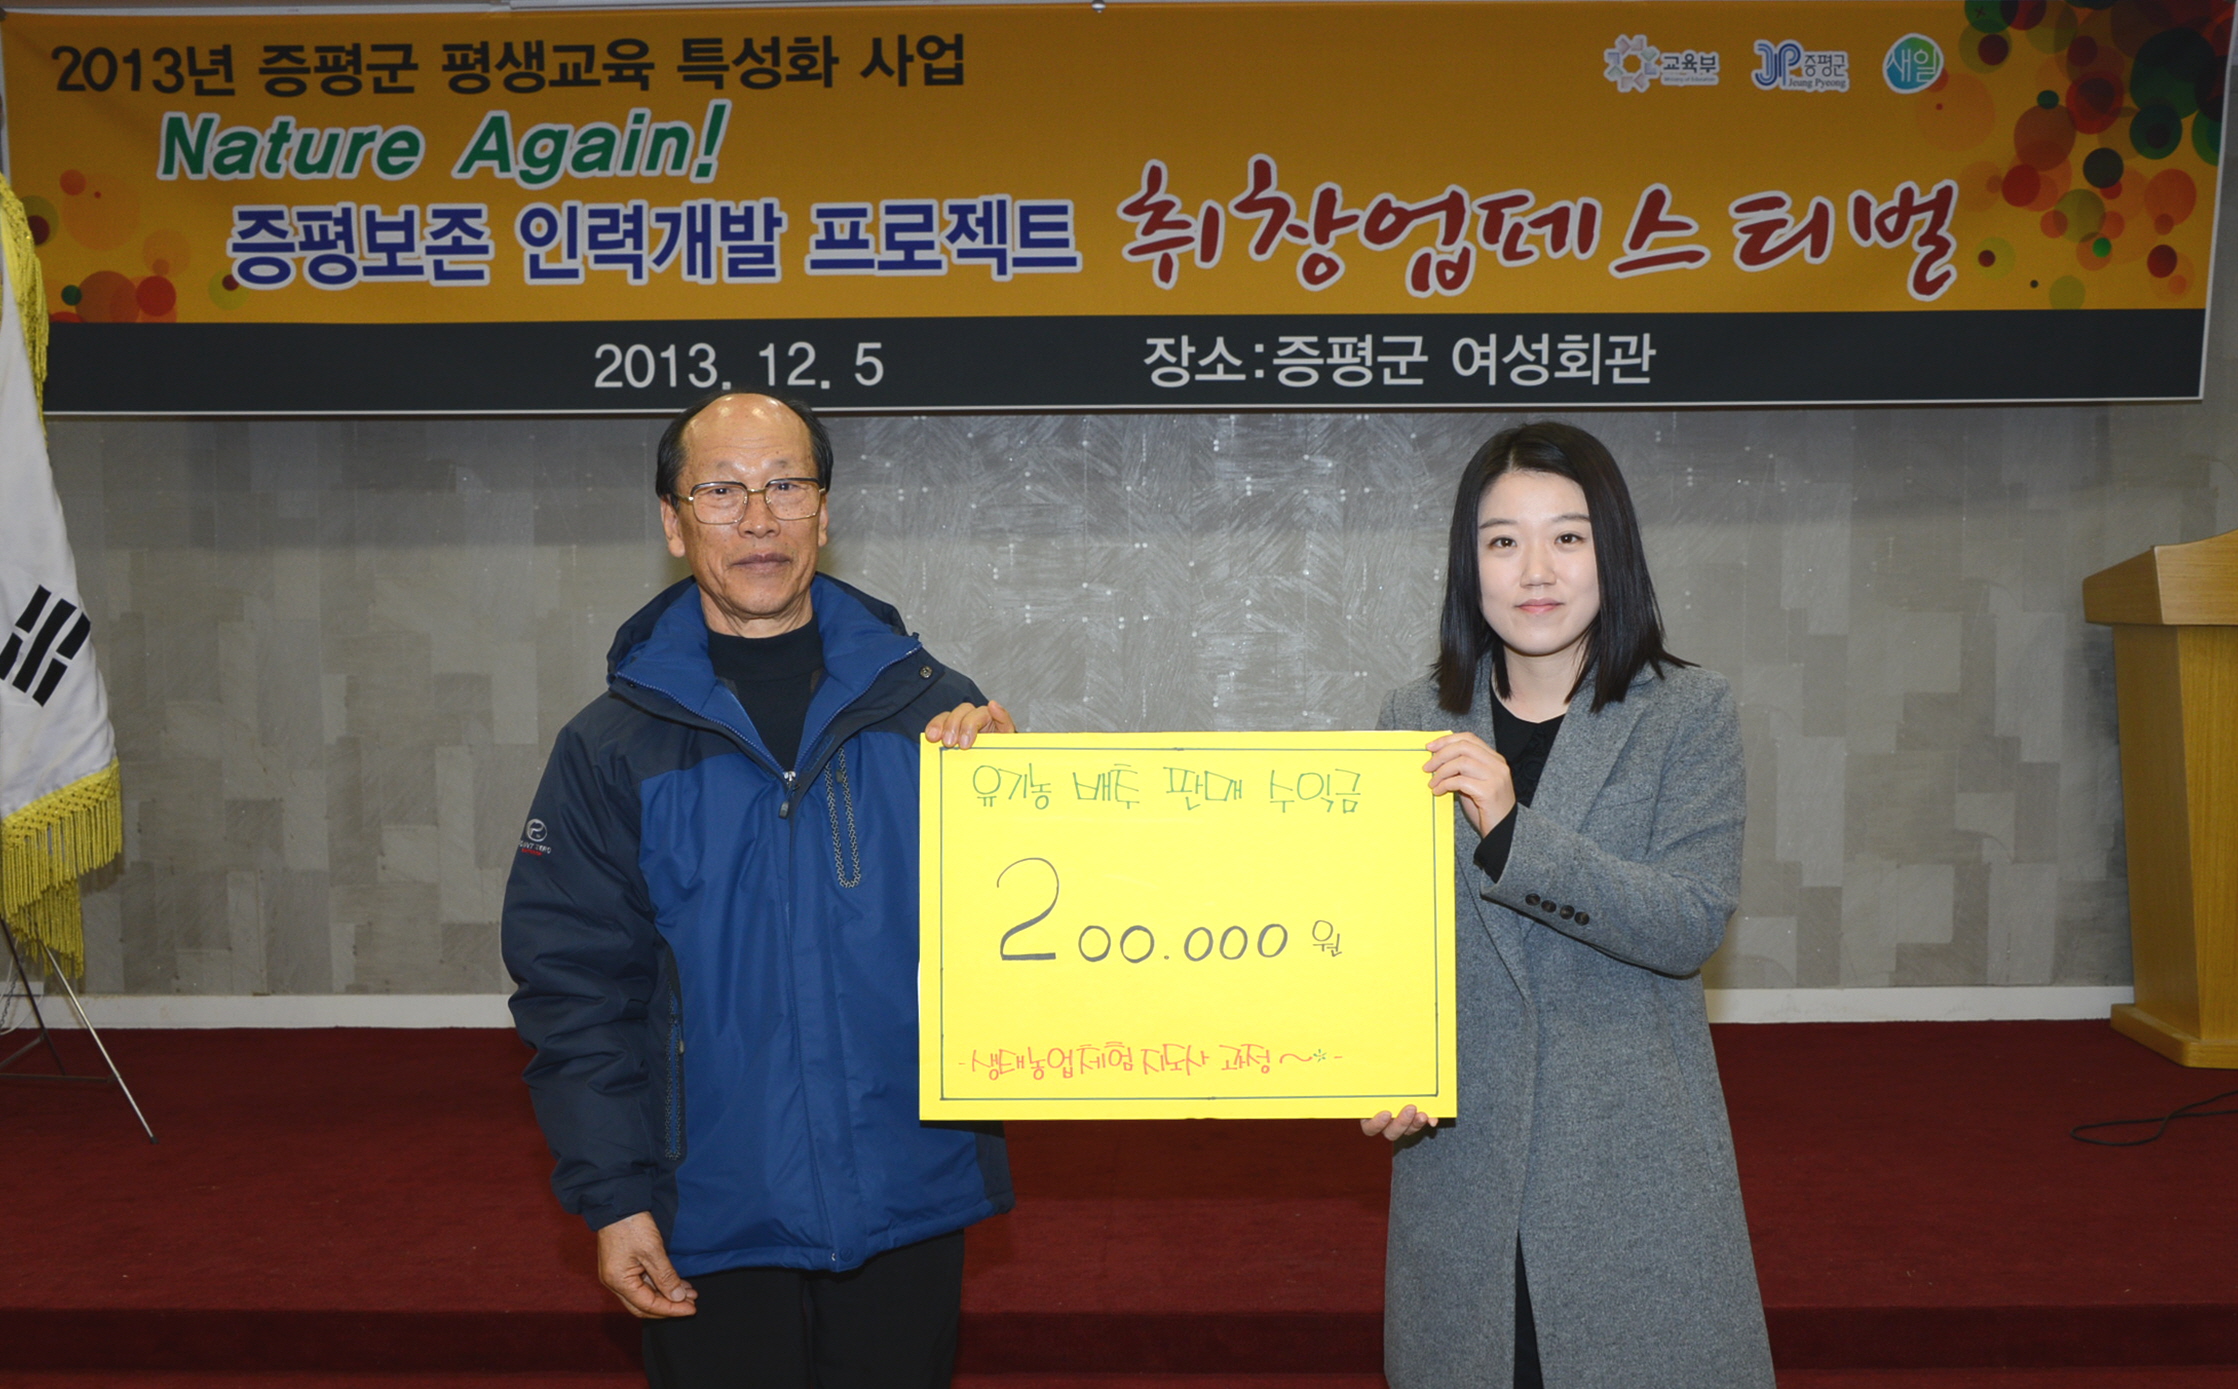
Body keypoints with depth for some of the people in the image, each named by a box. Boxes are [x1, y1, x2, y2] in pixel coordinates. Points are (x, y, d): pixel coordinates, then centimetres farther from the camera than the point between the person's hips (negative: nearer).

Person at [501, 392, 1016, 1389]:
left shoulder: (928, 707, -1)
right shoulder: (612, 747, -2)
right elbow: (575, 987, -2)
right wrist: (612, 1196, -6)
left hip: (909, 1200, 1)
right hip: (712, 1225, -1)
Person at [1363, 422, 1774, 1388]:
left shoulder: (1690, 713, -2)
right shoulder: (1417, 719, 4)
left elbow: (1692, 926, -12)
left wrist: (1512, 834, -23)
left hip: (1636, 1153, -2)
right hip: (1460, 1143, 2)